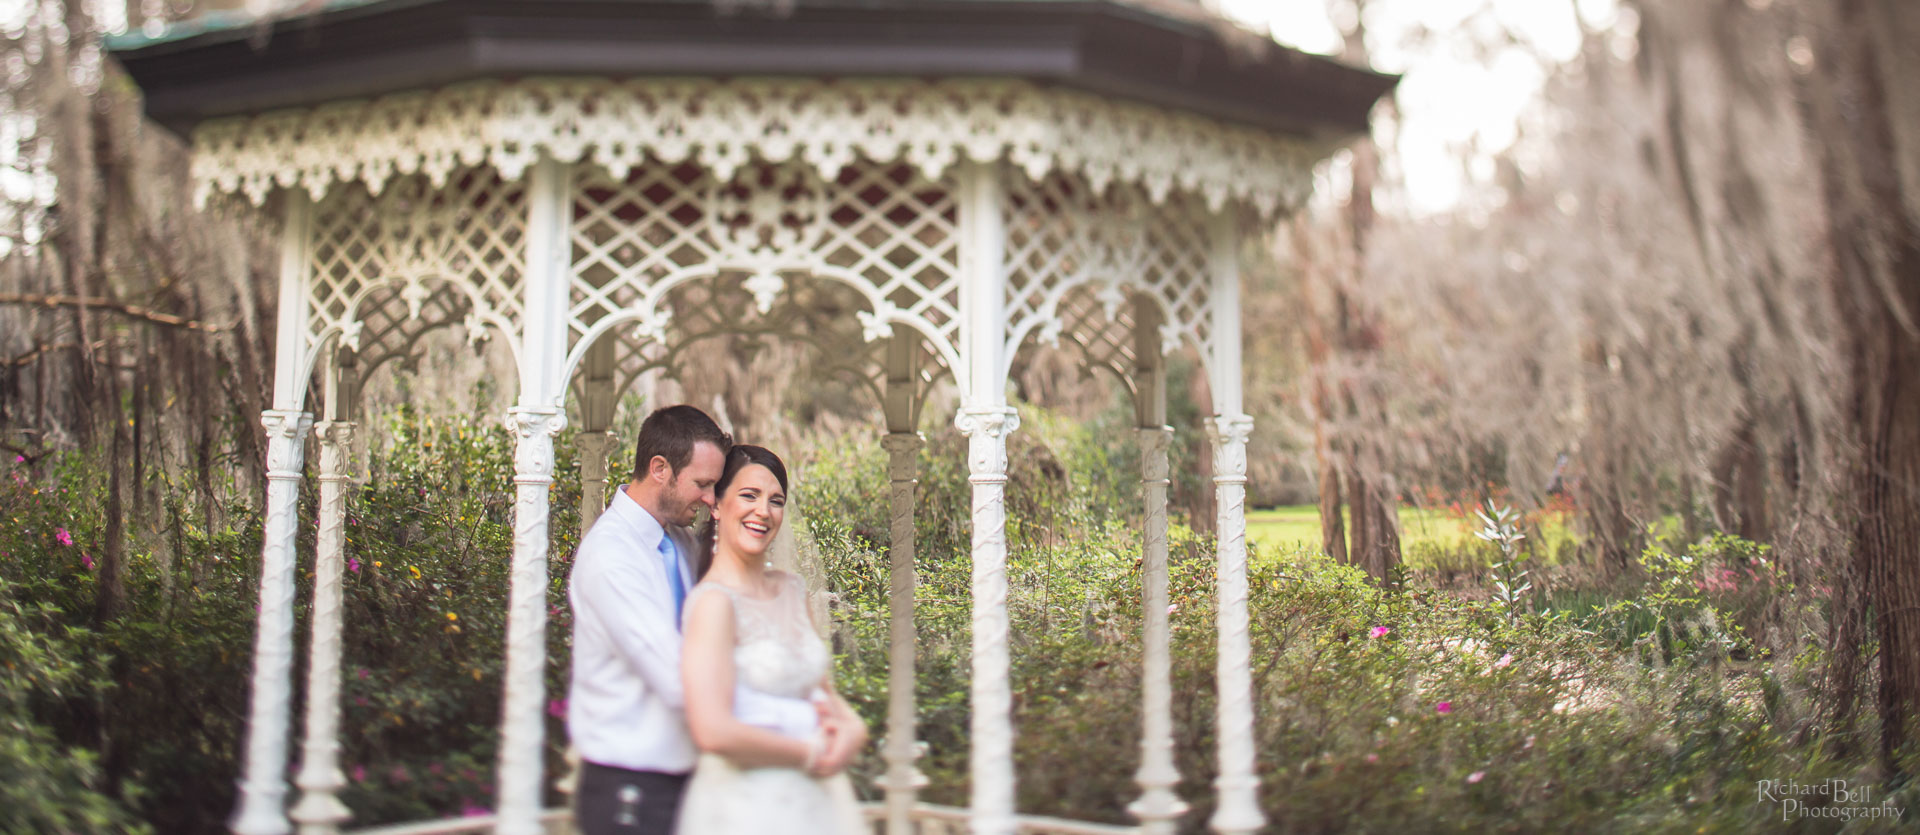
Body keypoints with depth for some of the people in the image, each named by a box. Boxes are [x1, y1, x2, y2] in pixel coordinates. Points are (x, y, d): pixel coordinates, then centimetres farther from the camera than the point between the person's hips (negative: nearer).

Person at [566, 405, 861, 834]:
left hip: (681, 779, 7)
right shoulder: (610, 557, -19)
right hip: (628, 793, -7)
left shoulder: (683, 542, 8)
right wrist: (802, 722, -24)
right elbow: (681, 685, -25)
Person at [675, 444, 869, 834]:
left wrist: (852, 725, -5)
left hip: (815, 801, 7)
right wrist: (811, 754, -14)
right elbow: (714, 731, -25)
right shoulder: (715, 601, -15)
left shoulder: (792, 589, 7)